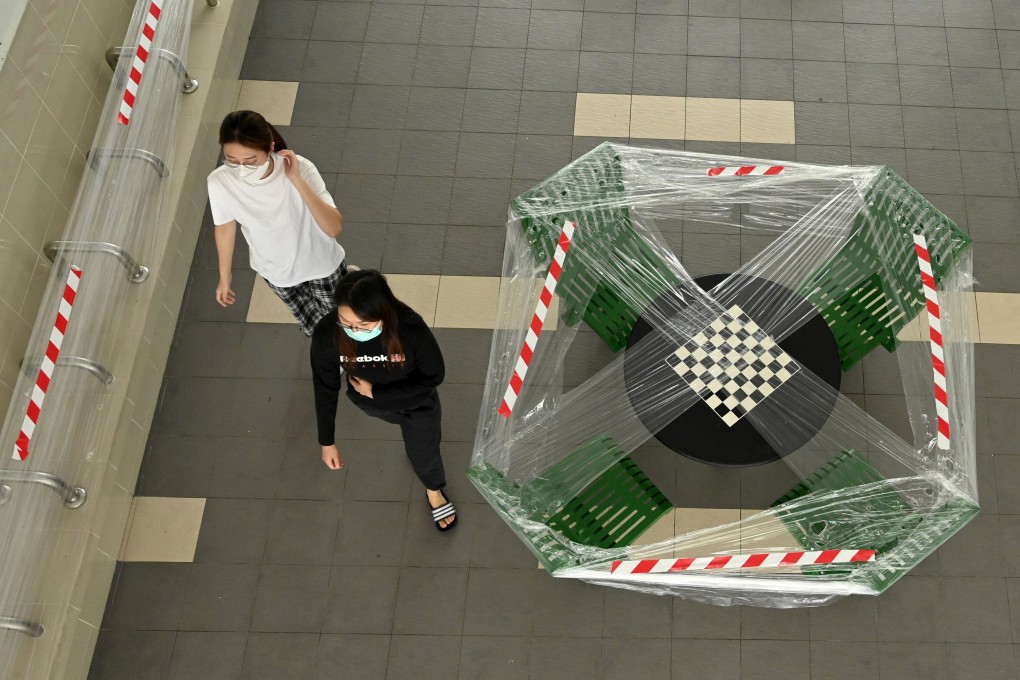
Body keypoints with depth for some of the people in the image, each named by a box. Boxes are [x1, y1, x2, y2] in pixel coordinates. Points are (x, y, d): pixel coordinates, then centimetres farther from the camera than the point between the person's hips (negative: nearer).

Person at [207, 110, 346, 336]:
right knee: (314, 328, 25)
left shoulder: (298, 168, -35)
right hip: (276, 272, 2)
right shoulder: (219, 182, -28)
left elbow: (334, 228, -43)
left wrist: (297, 181, -50)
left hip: (321, 264, -2)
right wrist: (224, 278, 6)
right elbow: (225, 227, -7)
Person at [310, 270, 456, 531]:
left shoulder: (410, 329, -41)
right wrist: (327, 441, -10)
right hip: (371, 402, 2)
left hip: (417, 403, -2)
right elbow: (325, 388, -18)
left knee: (424, 453, 22)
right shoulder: (326, 334, -36)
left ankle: (434, 491, 56)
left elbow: (433, 376, -23)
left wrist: (375, 391, -26)